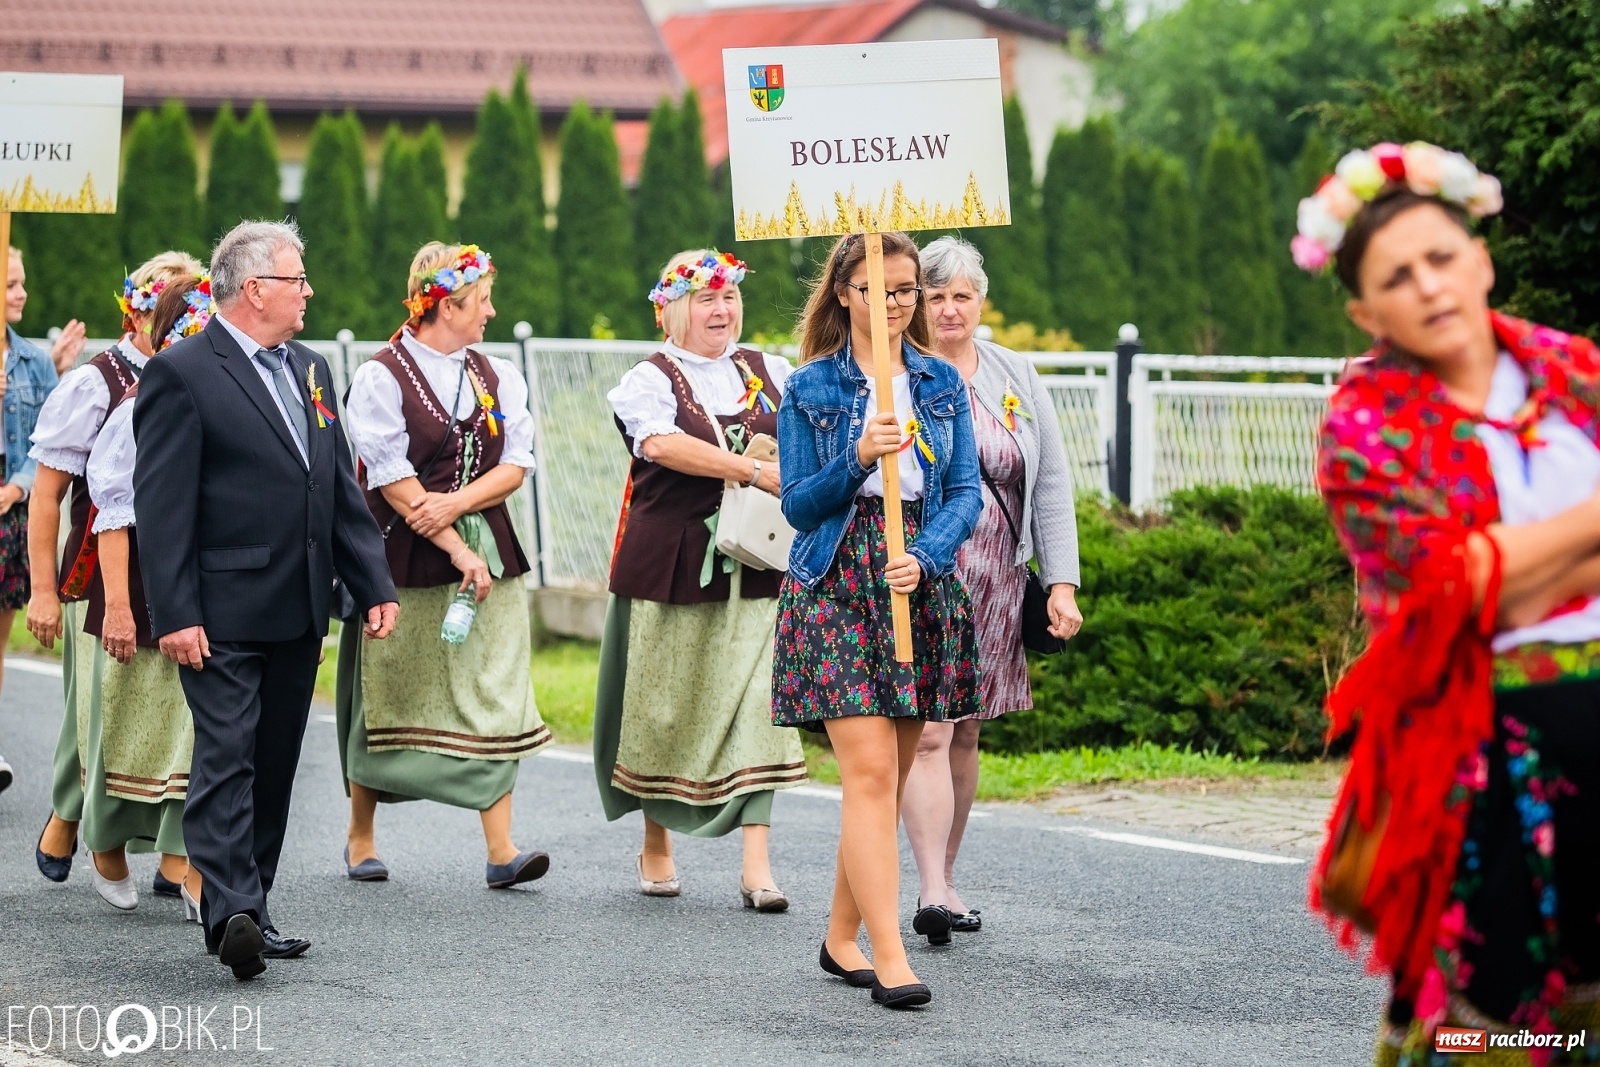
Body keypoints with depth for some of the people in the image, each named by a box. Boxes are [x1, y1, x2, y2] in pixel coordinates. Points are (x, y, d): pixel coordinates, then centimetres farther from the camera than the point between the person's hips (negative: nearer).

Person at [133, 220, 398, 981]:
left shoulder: (309, 369, 16)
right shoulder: (182, 374, -8)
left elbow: (342, 489, 18)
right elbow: (161, 507, -12)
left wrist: (374, 585, 11)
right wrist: (174, 613, -18)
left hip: (298, 615, 8)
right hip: (225, 616, -8)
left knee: (274, 766, 10)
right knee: (227, 762, -10)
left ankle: (246, 911, 17)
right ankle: (232, 911, -15)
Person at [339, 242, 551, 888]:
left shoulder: (497, 377, 11)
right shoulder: (381, 377, -5)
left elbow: (514, 466, 4)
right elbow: (393, 480, -11)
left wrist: (453, 504, -13)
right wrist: (456, 550, -15)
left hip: (487, 554, 4)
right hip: (405, 561, -4)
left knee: (494, 700, -4)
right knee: (388, 699, 4)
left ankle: (501, 851, -6)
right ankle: (360, 839, 21)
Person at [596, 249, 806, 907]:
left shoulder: (769, 373, 12)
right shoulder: (649, 381, -1)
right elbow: (663, 444, -21)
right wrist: (758, 471, -27)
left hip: (754, 569, 2)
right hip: (671, 568, -2)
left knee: (755, 704, -6)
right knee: (665, 704, 6)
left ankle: (756, 865, -7)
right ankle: (656, 846, 24)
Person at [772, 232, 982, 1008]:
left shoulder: (942, 384, 10)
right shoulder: (810, 389, 2)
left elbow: (965, 494, 4)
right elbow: (798, 506, -2)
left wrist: (922, 558, -14)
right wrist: (859, 458, -19)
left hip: (921, 588, 4)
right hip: (837, 589, -4)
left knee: (890, 778, 8)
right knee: (870, 771, -13)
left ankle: (842, 938, 21)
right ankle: (889, 957, -14)